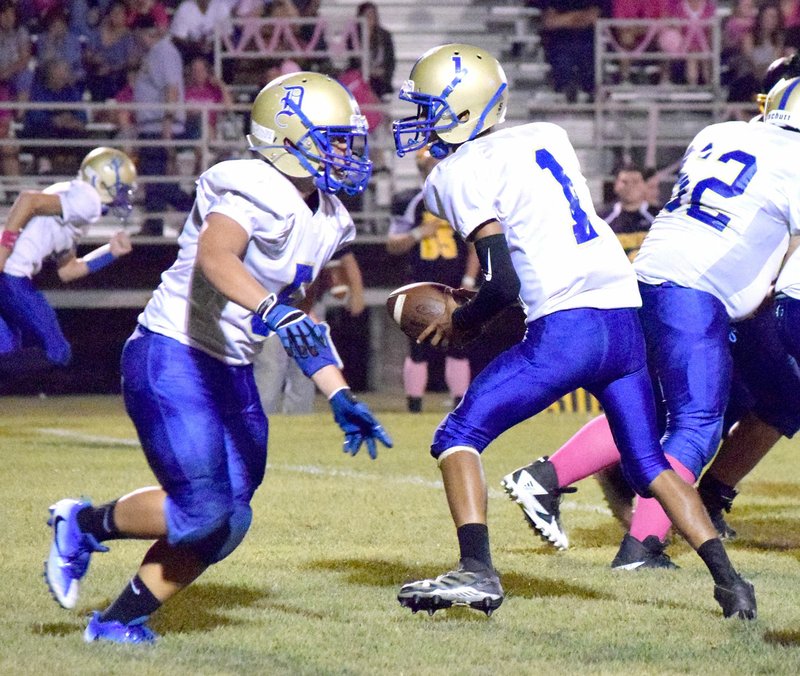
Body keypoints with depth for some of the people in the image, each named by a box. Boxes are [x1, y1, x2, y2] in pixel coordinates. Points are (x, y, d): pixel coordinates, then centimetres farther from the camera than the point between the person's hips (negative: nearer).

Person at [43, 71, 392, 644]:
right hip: (171, 360, -10)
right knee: (201, 511, -17)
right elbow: (213, 256, -40)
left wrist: (341, 399, 14)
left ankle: (121, 620, 17)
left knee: (227, 524, 5)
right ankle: (85, 524, 9)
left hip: (231, 372, 10)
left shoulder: (324, 220, 11)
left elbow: (299, 325, 20)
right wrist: (270, 310, -56)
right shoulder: (258, 193, -18)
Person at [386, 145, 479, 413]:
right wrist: (419, 233, -12)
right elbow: (393, 246, 5)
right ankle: (414, 409, 2)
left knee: (458, 348, 0)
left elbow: (475, 246, 8)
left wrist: (468, 281, -1)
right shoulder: (410, 203, 2)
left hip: (456, 289, 1)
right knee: (419, 349, -4)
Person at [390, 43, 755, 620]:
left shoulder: (462, 173, -2)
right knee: (652, 465, 18)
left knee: (458, 438, 3)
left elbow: (504, 284, -9)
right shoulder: (548, 138, 18)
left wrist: (461, 322, 10)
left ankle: (477, 572, -12)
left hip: (566, 328, -7)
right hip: (627, 318, 7)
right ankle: (729, 581, 7)